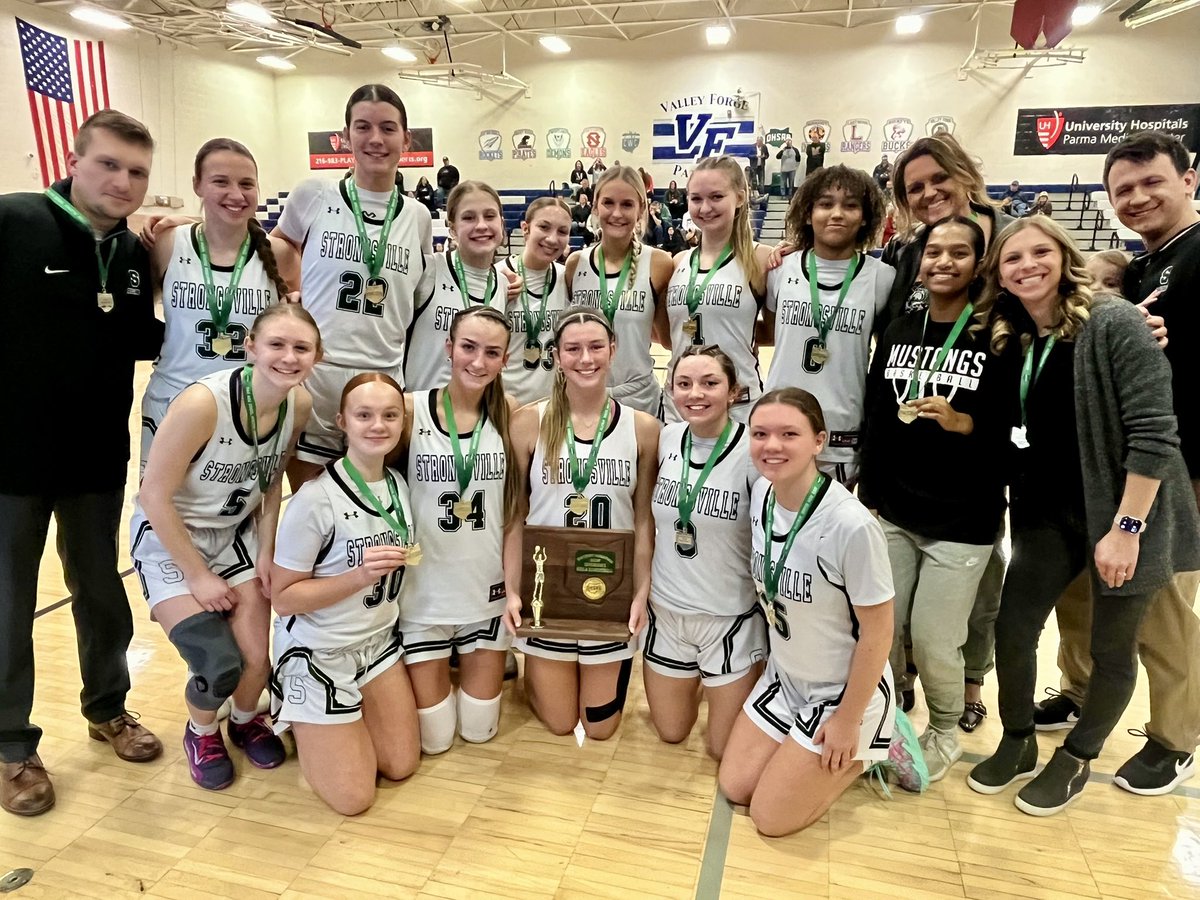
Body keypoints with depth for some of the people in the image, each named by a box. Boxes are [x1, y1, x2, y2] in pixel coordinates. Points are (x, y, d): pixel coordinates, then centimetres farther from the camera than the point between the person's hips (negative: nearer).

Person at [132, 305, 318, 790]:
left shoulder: (299, 404, -13)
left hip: (236, 534, 4)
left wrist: (266, 552, -4)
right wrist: (199, 576, -15)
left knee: (257, 659, -5)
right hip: (168, 537, -4)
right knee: (221, 666, -15)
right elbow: (155, 497, -22)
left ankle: (246, 720, 31)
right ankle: (201, 731, 21)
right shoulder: (202, 403, -31)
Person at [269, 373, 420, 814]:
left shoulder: (400, 484, -3)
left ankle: (327, 720, 32)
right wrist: (359, 576, -29)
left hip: (379, 641, 6)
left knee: (402, 765, 10)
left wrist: (407, 560, -4)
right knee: (353, 798, 1)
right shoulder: (316, 499, -24)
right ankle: (299, 718, 24)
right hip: (318, 653, -6)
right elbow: (283, 597, -19)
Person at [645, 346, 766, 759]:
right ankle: (697, 681, 49)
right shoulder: (665, 440, -6)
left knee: (724, 748, 11)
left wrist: (775, 626, -7)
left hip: (731, 618, -4)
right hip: (666, 610, 4)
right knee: (671, 732, 21)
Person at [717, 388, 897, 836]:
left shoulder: (852, 526, -32)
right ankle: (807, 754, 29)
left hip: (842, 692, -6)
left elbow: (877, 633, -21)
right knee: (734, 787, 12)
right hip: (783, 677, 6)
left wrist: (847, 722, -12)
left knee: (770, 817, 4)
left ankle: (866, 751, 20)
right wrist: (776, 660, 12)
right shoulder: (761, 494, -11)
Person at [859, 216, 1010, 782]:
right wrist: (867, 497, 7)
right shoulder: (896, 333, 8)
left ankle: (944, 733, 30)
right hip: (891, 512, 4)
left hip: (963, 522, -4)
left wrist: (962, 422, -22)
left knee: (933, 640, 0)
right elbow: (874, 421, 8)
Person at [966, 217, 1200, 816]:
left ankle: (1076, 760, 33)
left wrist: (1127, 527, -20)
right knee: (1012, 630, 6)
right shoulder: (1011, 343, 4)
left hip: (1124, 516, -5)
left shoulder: (1113, 325, -16)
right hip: (1050, 514, 6)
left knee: (1111, 649, 10)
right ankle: (1017, 744, 30)